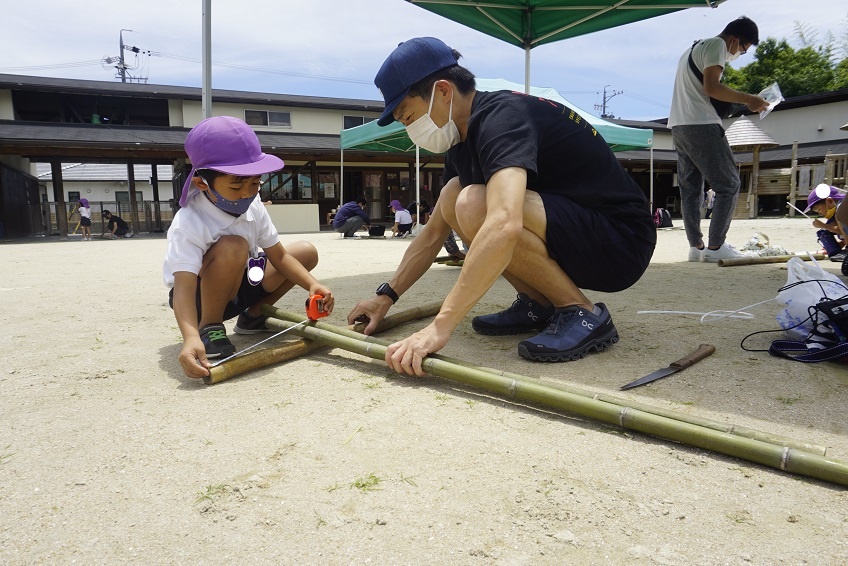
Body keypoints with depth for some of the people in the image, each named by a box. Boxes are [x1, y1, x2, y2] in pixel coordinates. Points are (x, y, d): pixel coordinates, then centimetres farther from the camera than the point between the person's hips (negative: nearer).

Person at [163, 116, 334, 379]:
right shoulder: (189, 223, -30)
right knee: (233, 246, -37)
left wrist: (312, 285, -24)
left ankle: (253, 316, 10)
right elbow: (183, 286, -40)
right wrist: (191, 338, -57)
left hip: (239, 286, 7)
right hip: (200, 296, -7)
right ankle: (209, 328, -16)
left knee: (306, 252, -1)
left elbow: (279, 256, -7)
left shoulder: (253, 207, -9)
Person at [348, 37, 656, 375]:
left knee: (475, 206, -28)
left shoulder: (502, 115, -21)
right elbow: (433, 234, 15)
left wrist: (441, 326, -40)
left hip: (622, 243, -9)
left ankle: (583, 314, -13)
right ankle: (538, 304, 5)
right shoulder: (464, 140, 9)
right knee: (453, 195, 1)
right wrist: (386, 296, 9)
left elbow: (504, 225, -39)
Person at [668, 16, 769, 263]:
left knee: (690, 189, 7)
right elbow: (711, 86, -16)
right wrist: (748, 99, -10)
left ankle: (696, 247, 5)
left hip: (678, 126, 10)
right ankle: (715, 247, -9)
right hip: (701, 125, -10)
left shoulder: (694, 47, 26)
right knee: (728, 185, -5)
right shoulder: (717, 44, -3)